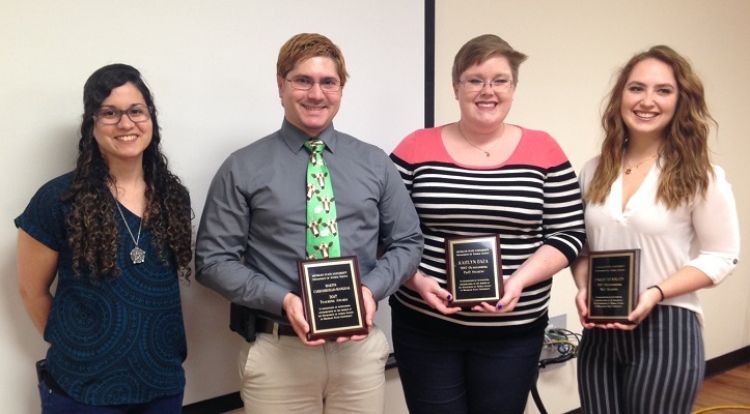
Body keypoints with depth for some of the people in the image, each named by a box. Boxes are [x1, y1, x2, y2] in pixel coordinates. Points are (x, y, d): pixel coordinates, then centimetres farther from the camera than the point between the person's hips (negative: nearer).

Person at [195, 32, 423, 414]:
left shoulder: (375, 163, 6)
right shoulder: (243, 169, -2)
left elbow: (407, 242, 8)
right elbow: (213, 259, -4)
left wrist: (372, 290, -10)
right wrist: (283, 300, -17)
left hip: (361, 347, 3)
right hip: (278, 352, -2)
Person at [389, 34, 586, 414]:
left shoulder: (542, 151, 0)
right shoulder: (416, 148, -2)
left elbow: (568, 233, 0)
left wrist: (520, 280, -14)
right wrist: (417, 280, -14)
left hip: (513, 332, 1)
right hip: (424, 327, 0)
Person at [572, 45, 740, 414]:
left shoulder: (699, 176, -6)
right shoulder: (595, 172, 6)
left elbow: (719, 256, -6)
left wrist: (656, 293, -18)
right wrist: (583, 288, -7)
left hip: (665, 330, -4)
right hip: (599, 333, 4)